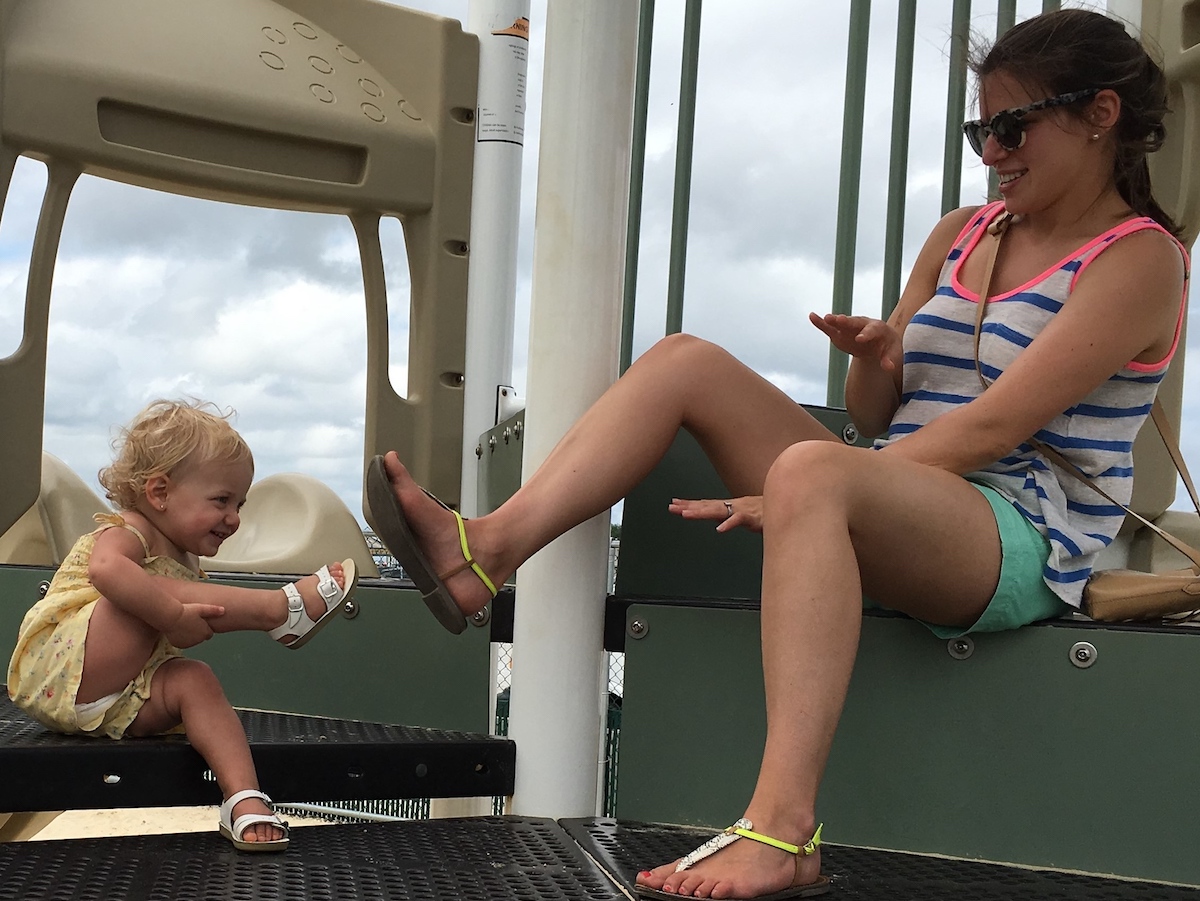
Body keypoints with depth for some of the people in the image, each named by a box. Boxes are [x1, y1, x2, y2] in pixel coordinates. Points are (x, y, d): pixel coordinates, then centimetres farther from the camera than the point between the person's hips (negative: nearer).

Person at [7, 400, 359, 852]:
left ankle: (244, 799, -30)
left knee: (195, 679, -17)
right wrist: (175, 617, -35)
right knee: (153, 593, -24)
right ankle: (283, 607, -23)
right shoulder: (126, 533, -7)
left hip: (116, 707, 8)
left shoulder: (183, 565, 19)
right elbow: (107, 570, -34)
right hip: (61, 674, -8)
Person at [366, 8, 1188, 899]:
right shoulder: (961, 234, 18)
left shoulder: (1140, 256, -5)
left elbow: (992, 429, -17)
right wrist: (874, 358, -6)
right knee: (685, 361, -3)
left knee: (812, 470, -39)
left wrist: (794, 495, -21)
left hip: (1024, 546, -7)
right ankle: (487, 551, -19)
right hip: (903, 505, 8)